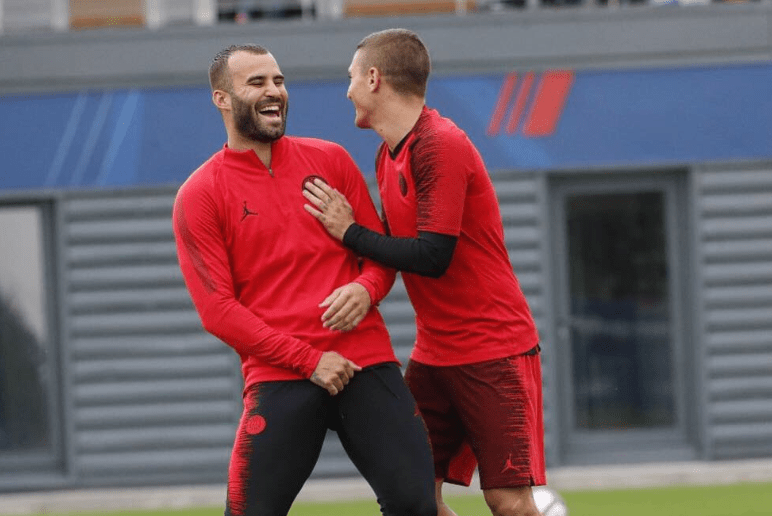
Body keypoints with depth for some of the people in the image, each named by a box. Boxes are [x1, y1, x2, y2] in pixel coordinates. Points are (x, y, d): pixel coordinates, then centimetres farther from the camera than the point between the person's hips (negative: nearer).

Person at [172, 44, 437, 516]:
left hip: (365, 361, 3)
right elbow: (218, 309, -3)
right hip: (278, 378, -3)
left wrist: (366, 290, -9)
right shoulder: (198, 196, 2)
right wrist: (308, 361, -10)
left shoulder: (330, 159, 12)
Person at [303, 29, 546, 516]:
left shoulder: (440, 145, -17)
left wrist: (350, 231, -12)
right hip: (433, 355, 9)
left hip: (494, 352, -9)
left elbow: (432, 257, -22)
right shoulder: (389, 155, 12)